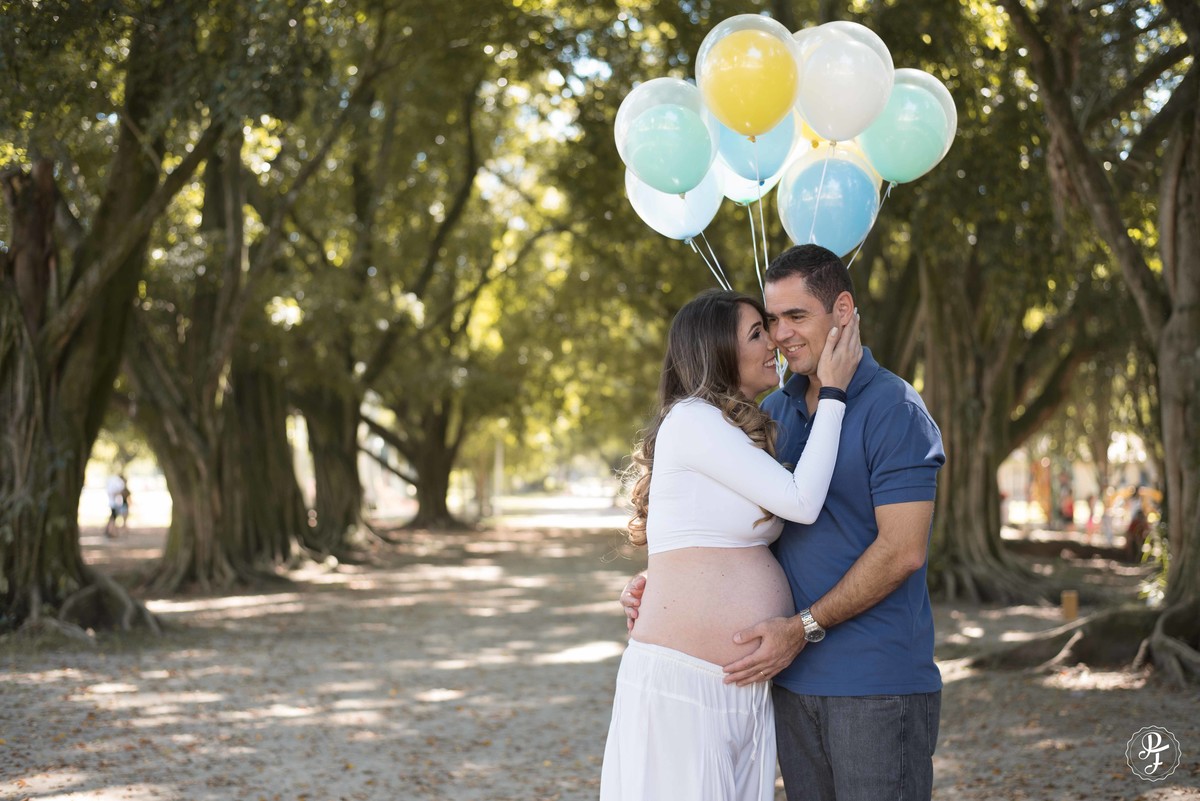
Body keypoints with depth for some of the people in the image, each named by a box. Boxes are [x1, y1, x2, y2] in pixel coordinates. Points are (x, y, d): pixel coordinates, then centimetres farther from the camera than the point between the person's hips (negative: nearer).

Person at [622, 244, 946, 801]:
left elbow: (902, 550, -15)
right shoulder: (771, 413, 13)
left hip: (879, 685, -6)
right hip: (795, 679, 6)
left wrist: (803, 629, -18)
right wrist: (660, 582, 0)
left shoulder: (895, 409, -9)